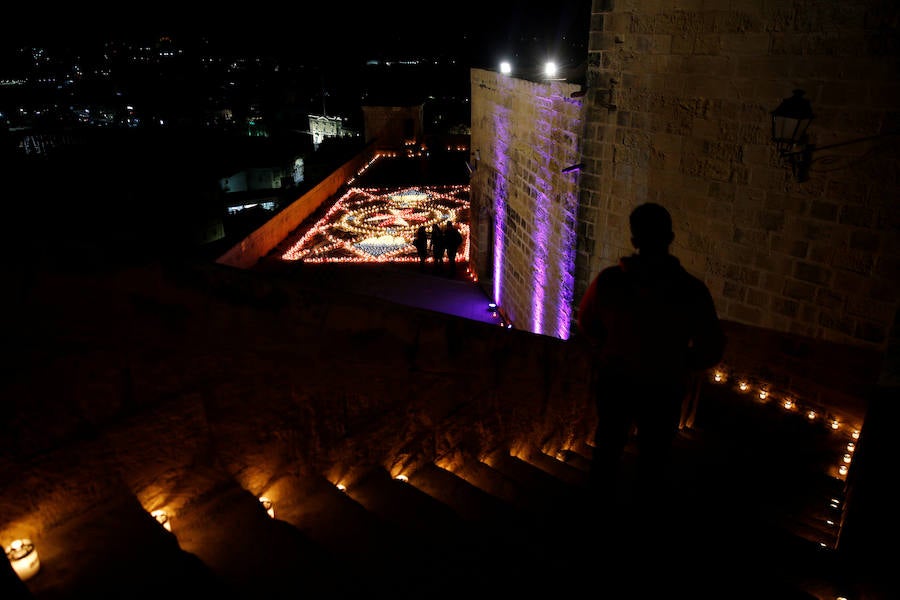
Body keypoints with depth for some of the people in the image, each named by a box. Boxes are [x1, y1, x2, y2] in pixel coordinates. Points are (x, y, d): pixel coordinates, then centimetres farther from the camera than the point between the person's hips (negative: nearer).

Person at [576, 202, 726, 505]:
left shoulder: (608, 280, -20)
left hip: (613, 380, 2)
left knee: (609, 442, 26)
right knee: (653, 454, 22)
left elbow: (587, 323, -2)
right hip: (663, 387, -2)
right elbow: (711, 348, -12)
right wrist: (680, 366, 6)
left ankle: (602, 496, 46)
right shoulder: (692, 290, -23)